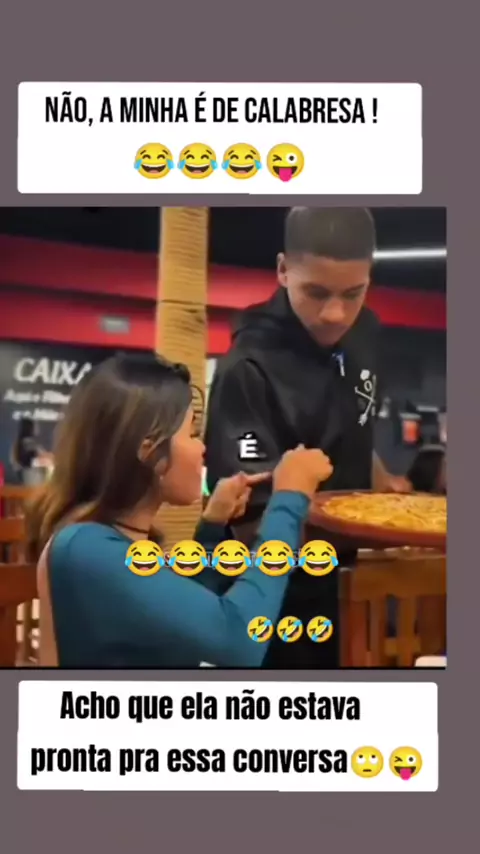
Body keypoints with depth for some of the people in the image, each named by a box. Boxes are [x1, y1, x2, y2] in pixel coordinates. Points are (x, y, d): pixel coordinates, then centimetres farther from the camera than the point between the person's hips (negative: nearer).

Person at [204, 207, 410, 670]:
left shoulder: (361, 334, -4)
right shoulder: (249, 371, -26)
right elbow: (251, 521, -28)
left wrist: (387, 494, -1)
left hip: (344, 580, 7)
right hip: (280, 601, -7)